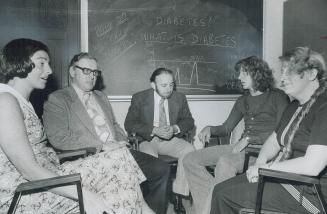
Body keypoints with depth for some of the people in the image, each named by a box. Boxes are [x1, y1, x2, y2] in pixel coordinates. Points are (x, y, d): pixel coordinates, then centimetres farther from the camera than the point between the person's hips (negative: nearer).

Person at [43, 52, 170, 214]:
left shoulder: (101, 97, 24)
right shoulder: (57, 100, -1)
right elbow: (59, 138, -13)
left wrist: (121, 143, 2)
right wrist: (102, 145, -16)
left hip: (116, 152, 7)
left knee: (162, 169, -8)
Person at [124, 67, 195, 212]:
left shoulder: (179, 98, 5)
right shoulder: (139, 98, -3)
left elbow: (189, 121, 9)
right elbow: (129, 124, -7)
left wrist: (175, 128, -14)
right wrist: (154, 130, -21)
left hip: (172, 139, 2)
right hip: (148, 140, -2)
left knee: (189, 150, -26)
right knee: (149, 157, -34)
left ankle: (178, 193, -16)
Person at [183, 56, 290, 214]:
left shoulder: (277, 97, 2)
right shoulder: (243, 101, 21)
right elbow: (226, 128, 23)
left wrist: (250, 139, -17)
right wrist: (209, 129, 2)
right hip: (242, 147, 7)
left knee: (225, 162, -37)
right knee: (191, 160, -9)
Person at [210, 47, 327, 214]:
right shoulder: (295, 106, 13)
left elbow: (312, 166, -27)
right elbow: (274, 140, 17)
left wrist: (266, 168, -15)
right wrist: (260, 161, -5)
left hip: (308, 192, -9)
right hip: (283, 177, 9)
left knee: (224, 196, -12)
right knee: (221, 189, 2)